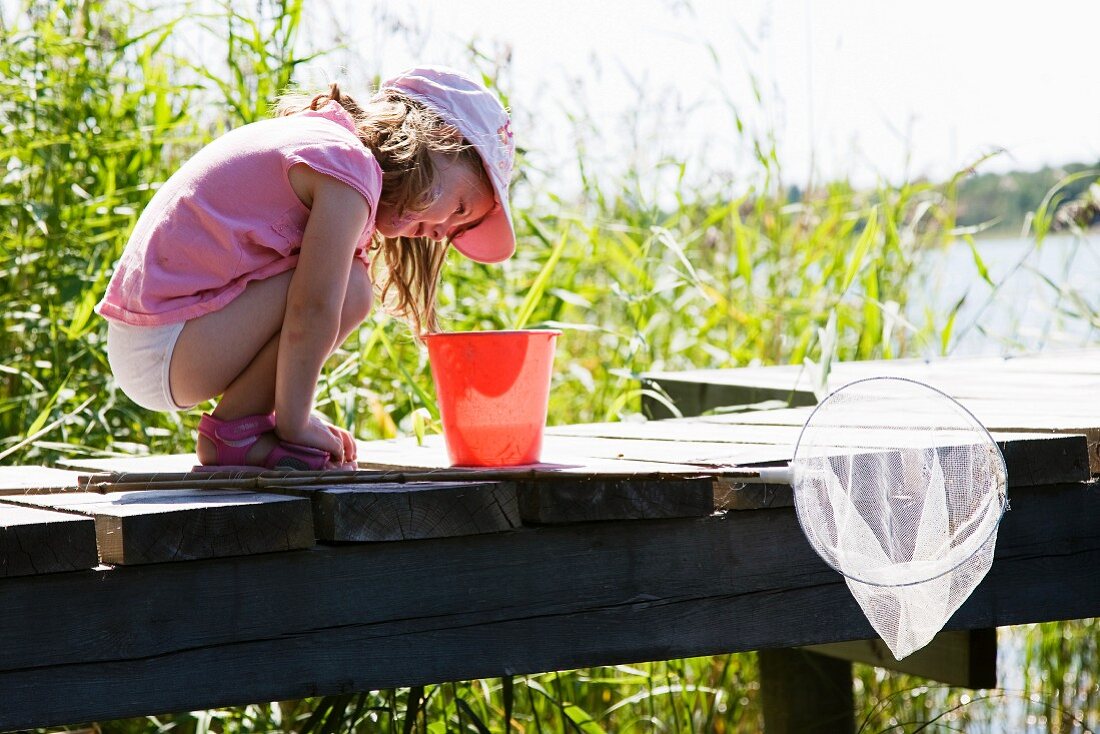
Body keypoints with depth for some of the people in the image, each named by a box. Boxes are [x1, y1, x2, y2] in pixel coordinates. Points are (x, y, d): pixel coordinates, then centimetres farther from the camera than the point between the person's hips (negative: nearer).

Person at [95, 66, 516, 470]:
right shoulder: (350, 167, -14)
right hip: (161, 351, -10)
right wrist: (292, 425, -13)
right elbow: (311, 310, -21)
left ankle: (237, 425, 9)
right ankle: (232, 429, -7)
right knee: (348, 289, -19)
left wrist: (293, 418, 12)